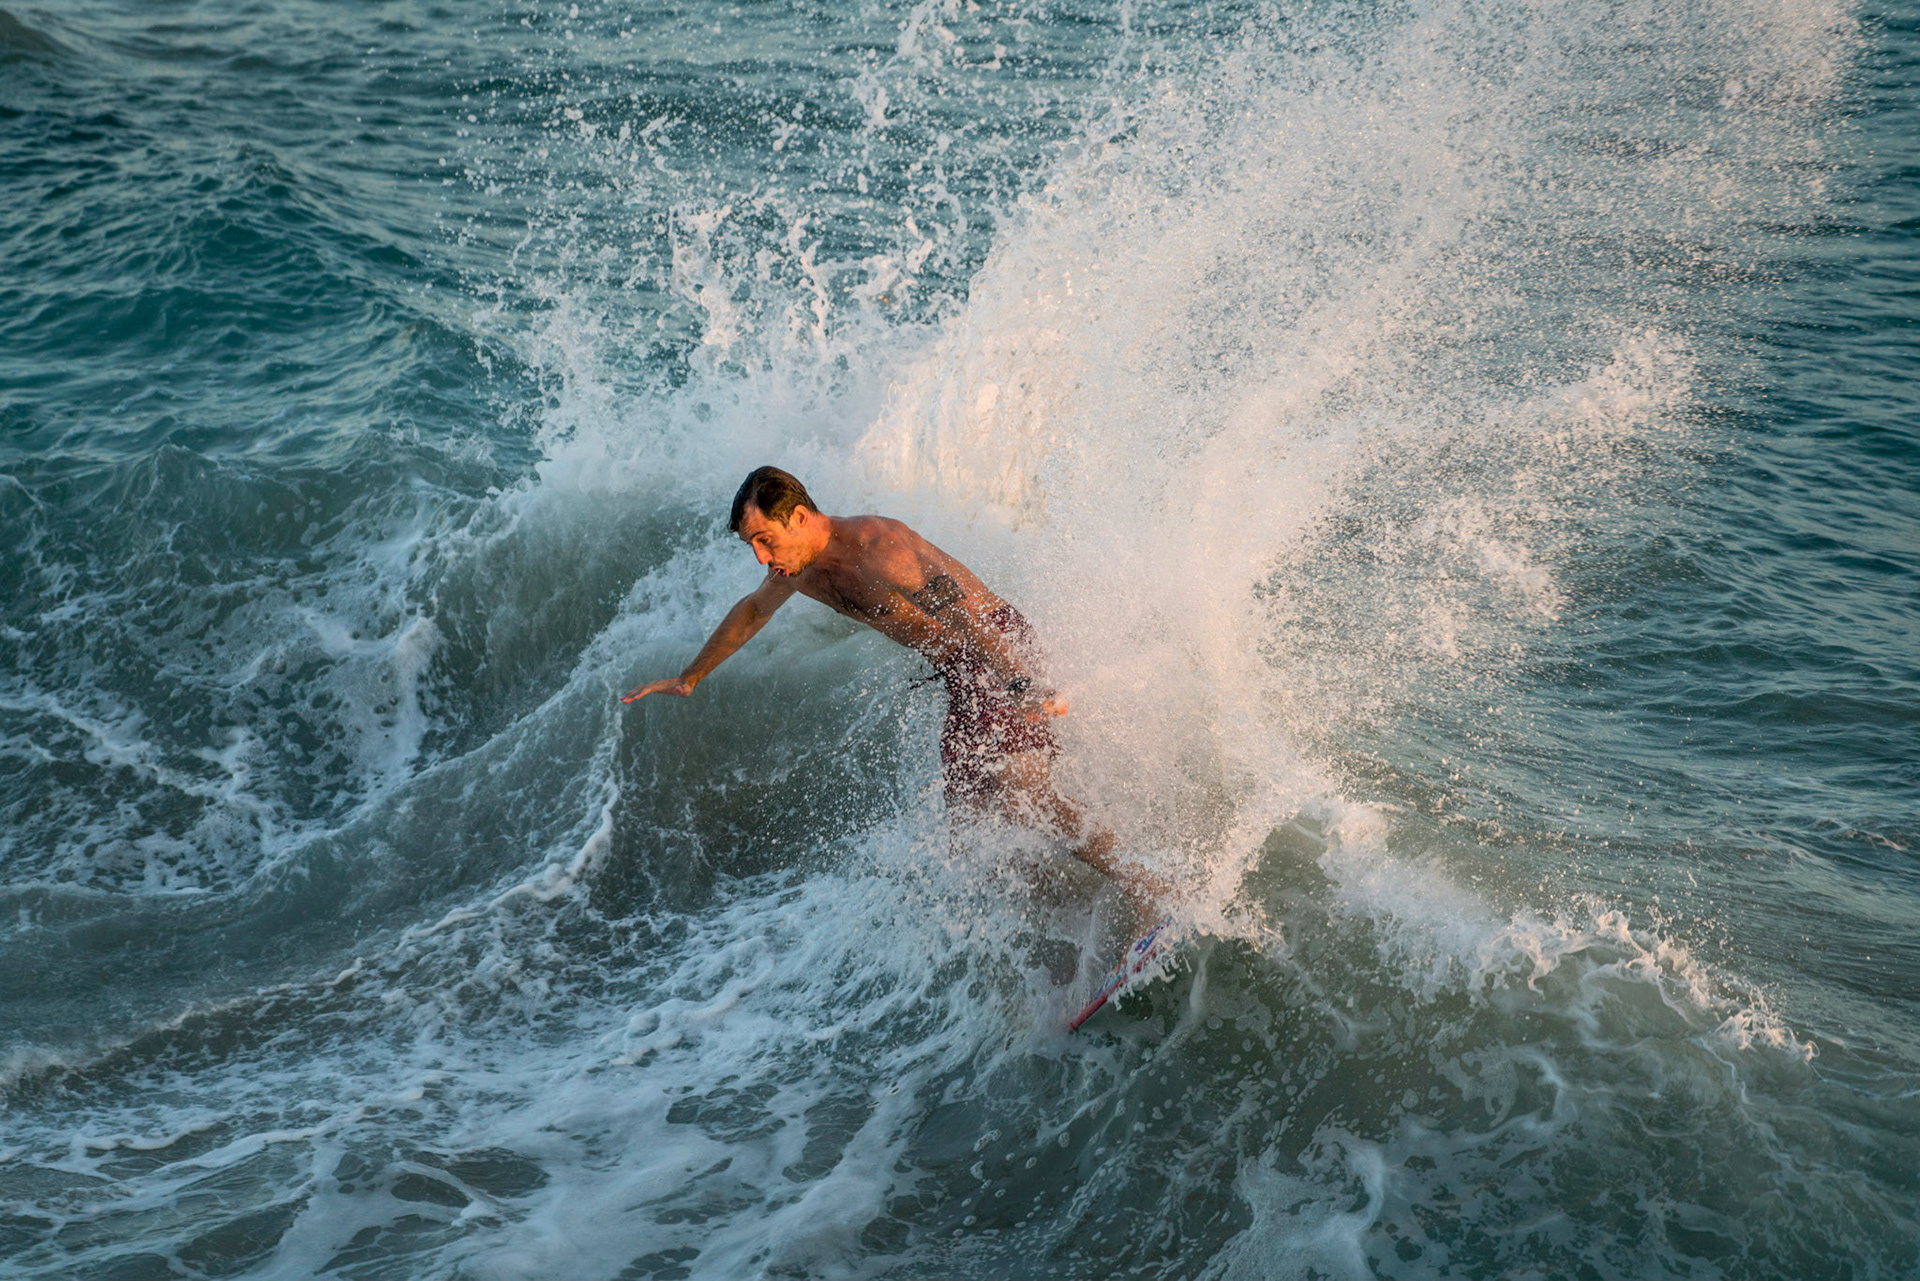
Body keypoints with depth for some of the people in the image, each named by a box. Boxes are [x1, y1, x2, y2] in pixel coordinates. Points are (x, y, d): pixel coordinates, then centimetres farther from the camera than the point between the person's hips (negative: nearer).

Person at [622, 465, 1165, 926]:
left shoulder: (877, 547, -26)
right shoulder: (798, 566, 4)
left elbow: (967, 615, -34)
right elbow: (752, 610, 25)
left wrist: (1023, 687, -43)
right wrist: (690, 677, 36)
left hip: (999, 651, -9)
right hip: (960, 676, 9)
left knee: (1020, 791, -24)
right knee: (967, 802, 7)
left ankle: (1140, 886, -24)